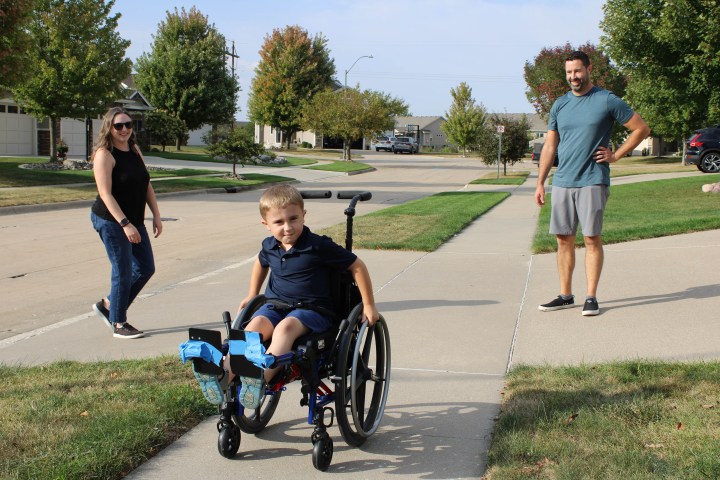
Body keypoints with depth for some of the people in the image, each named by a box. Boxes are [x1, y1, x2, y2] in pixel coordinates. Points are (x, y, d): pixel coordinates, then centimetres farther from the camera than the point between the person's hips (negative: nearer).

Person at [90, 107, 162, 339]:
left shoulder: (134, 150, 9)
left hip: (134, 221, 8)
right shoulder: (104, 154, -14)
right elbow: (105, 193, -20)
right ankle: (119, 324, 12)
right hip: (111, 221, -8)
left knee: (146, 268, 12)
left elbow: (146, 185, 13)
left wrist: (156, 215, 6)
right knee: (123, 272, -3)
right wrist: (125, 224, -26)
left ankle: (108, 305, 27)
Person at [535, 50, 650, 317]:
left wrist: (615, 156, -1)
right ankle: (565, 296, 15)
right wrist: (540, 183, 9)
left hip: (592, 181, -4)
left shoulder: (607, 101, -1)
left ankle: (591, 297, 2)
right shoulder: (559, 105, 12)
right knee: (563, 238, 6)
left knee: (592, 238, -4)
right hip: (562, 182, 4)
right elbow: (549, 147, 14)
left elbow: (641, 129, 4)